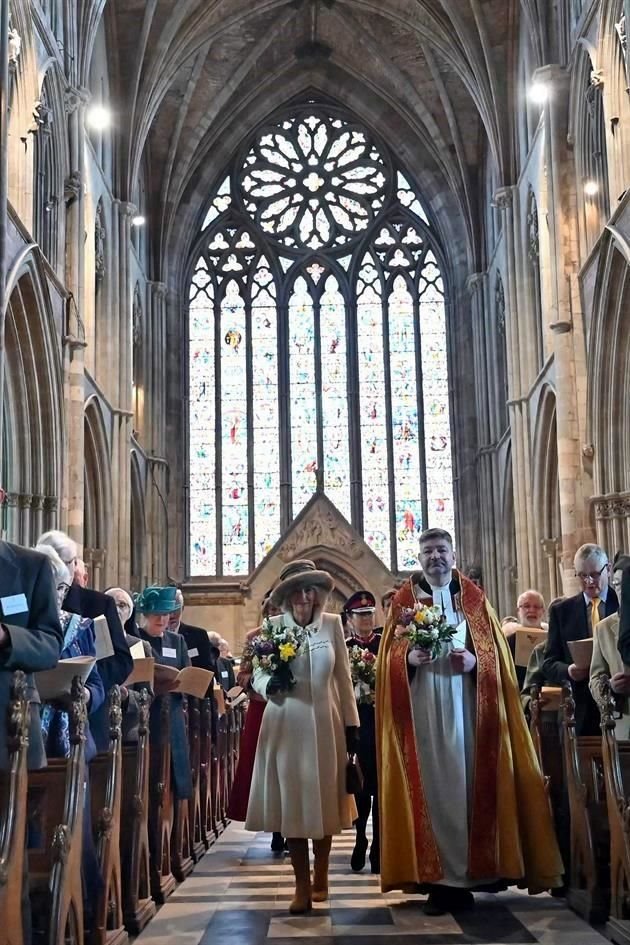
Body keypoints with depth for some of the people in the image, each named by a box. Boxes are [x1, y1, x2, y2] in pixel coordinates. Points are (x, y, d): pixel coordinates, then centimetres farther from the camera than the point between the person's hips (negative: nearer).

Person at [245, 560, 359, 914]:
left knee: (325, 802, 11)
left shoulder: (333, 624, -1)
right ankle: (303, 887, 12)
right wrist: (270, 685, -21)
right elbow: (257, 675, 2)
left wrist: (351, 724, 4)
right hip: (286, 726, -1)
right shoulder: (272, 627, -4)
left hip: (325, 724, 1)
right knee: (291, 805, 1)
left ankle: (321, 878, 29)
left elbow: (344, 677, 4)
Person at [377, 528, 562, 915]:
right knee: (430, 786, -1)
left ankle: (467, 874, 8)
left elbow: (495, 651, 6)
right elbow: (390, 653, 4)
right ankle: (435, 877, 4)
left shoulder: (474, 598, 11)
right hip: (421, 708, 0)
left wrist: (475, 661, -13)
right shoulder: (405, 599, 9)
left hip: (465, 706, 1)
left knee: (467, 785, -1)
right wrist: (408, 658, -16)